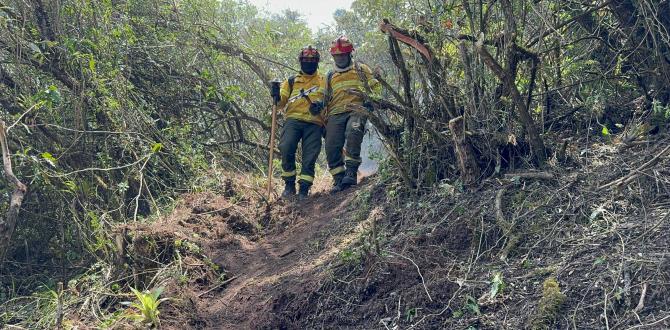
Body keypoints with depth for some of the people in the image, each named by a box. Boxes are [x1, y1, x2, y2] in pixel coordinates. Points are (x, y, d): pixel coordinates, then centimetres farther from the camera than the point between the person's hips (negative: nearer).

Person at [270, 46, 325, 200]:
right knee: (286, 148, -20)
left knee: (310, 157, -8)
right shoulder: (291, 81, 21)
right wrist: (277, 97, -9)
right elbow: (281, 103, 14)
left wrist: (320, 104, -18)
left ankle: (304, 189, -3)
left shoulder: (323, 81, 18)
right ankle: (289, 185, -8)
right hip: (293, 119, 0)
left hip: (314, 123, 0)